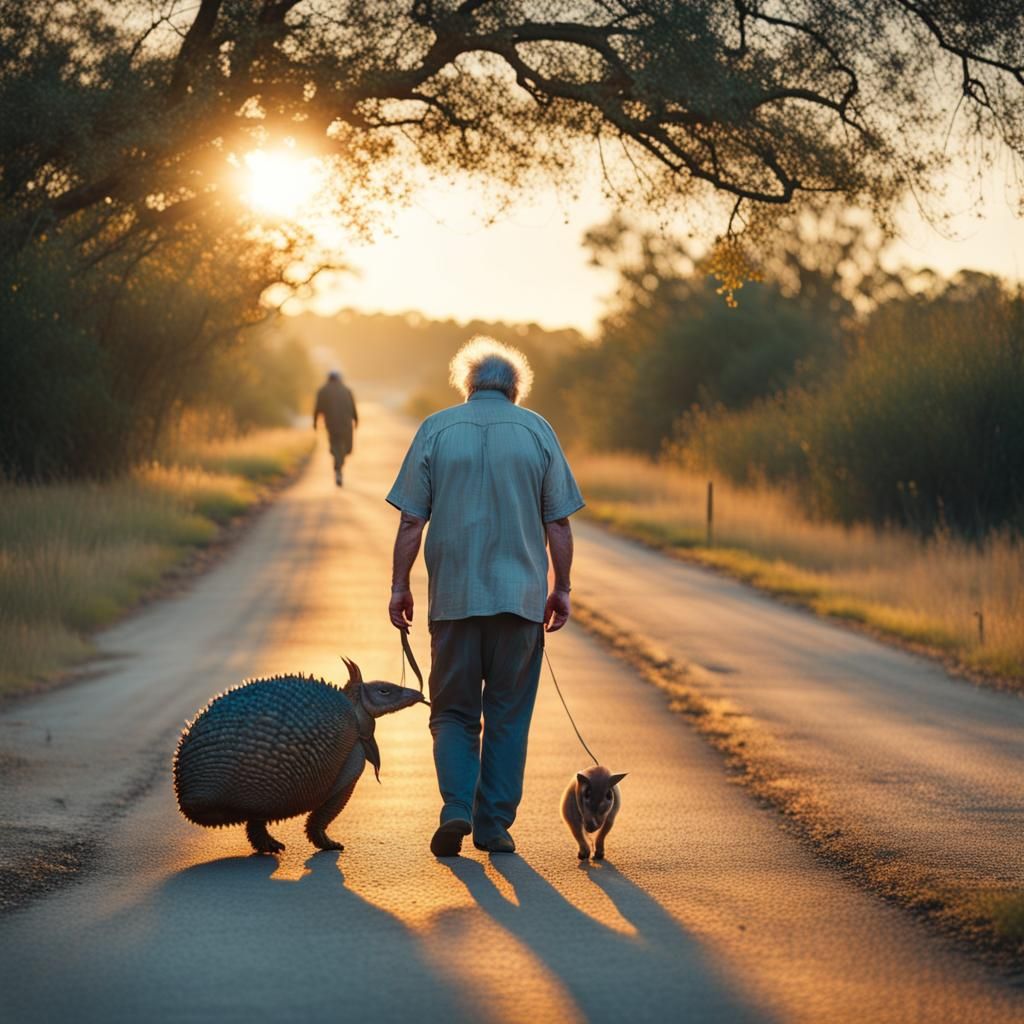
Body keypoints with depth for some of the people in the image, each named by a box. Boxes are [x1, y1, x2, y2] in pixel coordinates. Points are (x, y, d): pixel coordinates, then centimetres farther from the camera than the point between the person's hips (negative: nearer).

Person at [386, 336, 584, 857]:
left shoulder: (436, 429, 2)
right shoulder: (537, 432, 4)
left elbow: (411, 521, -1)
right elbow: (558, 523, 3)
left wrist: (400, 586, 6)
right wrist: (561, 588, 11)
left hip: (454, 598, 0)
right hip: (521, 598, 0)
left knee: (453, 712, 10)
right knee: (507, 716, 9)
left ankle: (457, 808, -9)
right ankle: (494, 825, 8)